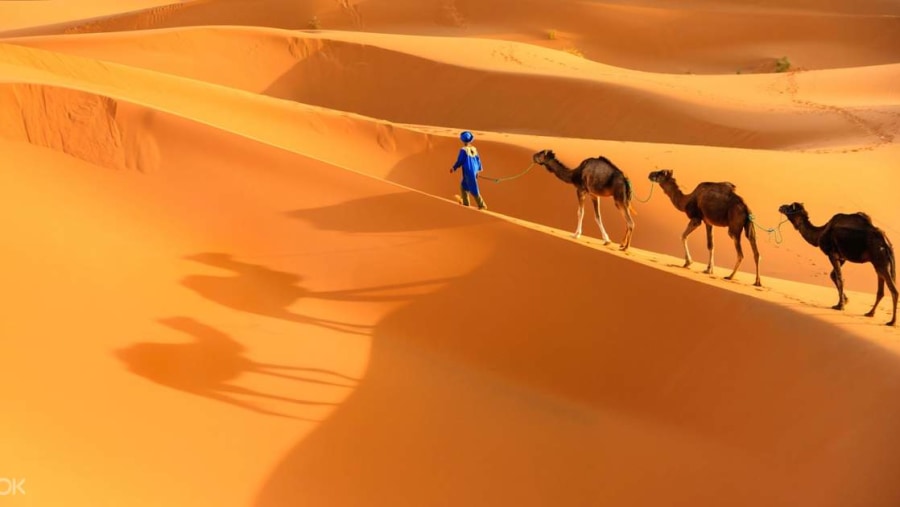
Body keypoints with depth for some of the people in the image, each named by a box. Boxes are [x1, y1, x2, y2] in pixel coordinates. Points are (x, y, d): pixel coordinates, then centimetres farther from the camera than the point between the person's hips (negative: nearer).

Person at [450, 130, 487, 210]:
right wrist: (479, 169, 22)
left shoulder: (463, 150, -19)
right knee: (463, 186, 22)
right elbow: (478, 159, 9)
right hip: (474, 171, 7)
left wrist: (454, 168, 2)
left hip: (468, 172, -7)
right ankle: (465, 203, 28)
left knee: (473, 190, 0)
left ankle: (482, 205, 2)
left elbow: (459, 161, -13)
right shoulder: (474, 149, 1)